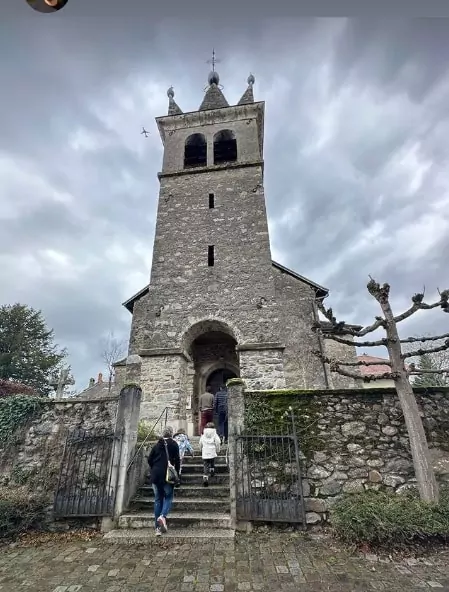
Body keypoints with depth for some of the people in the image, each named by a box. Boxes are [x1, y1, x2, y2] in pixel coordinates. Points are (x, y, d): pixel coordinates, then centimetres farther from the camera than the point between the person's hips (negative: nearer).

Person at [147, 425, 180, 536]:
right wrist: (177, 474, 2)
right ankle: (163, 516, -15)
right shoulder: (174, 444, -4)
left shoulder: (156, 445, 7)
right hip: (168, 475, -3)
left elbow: (149, 460, 8)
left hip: (155, 475, 4)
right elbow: (177, 460, -6)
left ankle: (158, 527, 14)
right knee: (168, 497, 11)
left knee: (158, 499, 13)